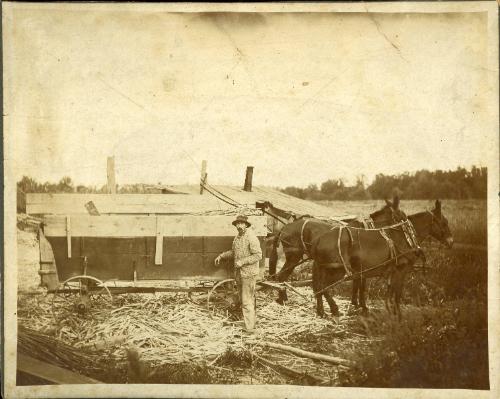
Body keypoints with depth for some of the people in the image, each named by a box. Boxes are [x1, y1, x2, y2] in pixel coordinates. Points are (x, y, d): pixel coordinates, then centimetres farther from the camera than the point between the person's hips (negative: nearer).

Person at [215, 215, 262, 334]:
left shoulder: (251, 238, -14)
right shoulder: (237, 238, 11)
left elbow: (258, 255, -19)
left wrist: (242, 262, -21)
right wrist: (221, 256, 16)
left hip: (248, 274, -8)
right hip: (238, 274, 8)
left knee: (247, 301, -9)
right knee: (242, 300, 15)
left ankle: (250, 328, -6)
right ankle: (247, 321, 25)